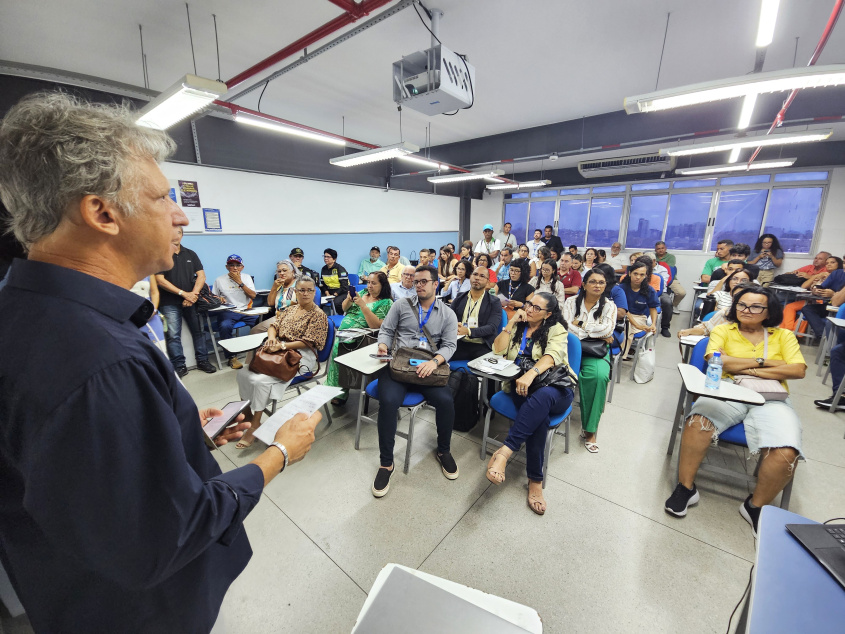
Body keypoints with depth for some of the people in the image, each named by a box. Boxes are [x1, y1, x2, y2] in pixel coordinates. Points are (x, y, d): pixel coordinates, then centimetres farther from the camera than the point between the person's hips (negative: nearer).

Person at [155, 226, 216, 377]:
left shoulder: (190, 254, 10)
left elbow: (201, 276, 4)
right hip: (170, 303, -3)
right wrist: (183, 293, -14)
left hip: (191, 301, 3)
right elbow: (160, 280, -8)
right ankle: (179, 366, 6)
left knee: (199, 331, 7)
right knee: (173, 335, -3)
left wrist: (193, 294, -10)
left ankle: (202, 361, 17)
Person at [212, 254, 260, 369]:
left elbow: (253, 295, -2)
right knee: (225, 326, -34)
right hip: (228, 312, -1)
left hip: (246, 310, 1)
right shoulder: (219, 280, 9)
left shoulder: (247, 277, 12)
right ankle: (231, 357, -15)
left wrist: (240, 282, -7)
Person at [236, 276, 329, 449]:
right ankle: (246, 414, 9)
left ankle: (255, 425, -6)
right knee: (243, 373, -7)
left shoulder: (318, 315, -7)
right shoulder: (291, 309, 15)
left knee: (261, 381, -23)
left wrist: (282, 345, -20)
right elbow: (274, 326, 17)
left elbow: (308, 342, -13)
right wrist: (271, 337, -7)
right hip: (280, 352, 8)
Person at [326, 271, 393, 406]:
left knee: (338, 347, -27)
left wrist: (362, 305, -19)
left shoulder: (386, 303, -5)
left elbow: (376, 325, -17)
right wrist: (349, 299, -4)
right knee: (332, 342, -20)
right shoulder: (363, 292, 16)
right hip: (343, 329, 7)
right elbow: (344, 308, 17)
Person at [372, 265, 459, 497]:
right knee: (388, 402, -28)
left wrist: (434, 361, -20)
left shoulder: (448, 314, 10)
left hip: (428, 367, 0)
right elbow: (386, 330, 10)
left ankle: (443, 450, 8)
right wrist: (383, 345, -13)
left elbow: (449, 345, 1)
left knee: (445, 402, -25)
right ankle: (386, 463, -5)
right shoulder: (401, 305, 12)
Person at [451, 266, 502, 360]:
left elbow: (491, 328, -6)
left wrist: (468, 331, -22)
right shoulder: (459, 299, 16)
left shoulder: (494, 303, 6)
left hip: (482, 346, -2)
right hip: (459, 343, 2)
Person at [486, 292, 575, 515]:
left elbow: (553, 355, -14)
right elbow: (497, 350, 4)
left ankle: (504, 452, -44)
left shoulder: (556, 329, 6)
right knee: (540, 413, -32)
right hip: (521, 386, 2)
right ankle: (535, 480, -25)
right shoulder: (516, 327, 18)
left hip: (556, 389, -2)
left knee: (542, 396, -39)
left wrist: (531, 373, -33)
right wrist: (511, 322, -1)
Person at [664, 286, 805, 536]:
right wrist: (762, 361, -4)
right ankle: (686, 488, -16)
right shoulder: (723, 330, 12)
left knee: (786, 453, -28)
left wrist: (750, 370, -7)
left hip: (771, 400, 2)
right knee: (698, 422, -35)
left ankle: (755, 506, 0)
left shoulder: (783, 335, 17)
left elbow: (798, 370, 2)